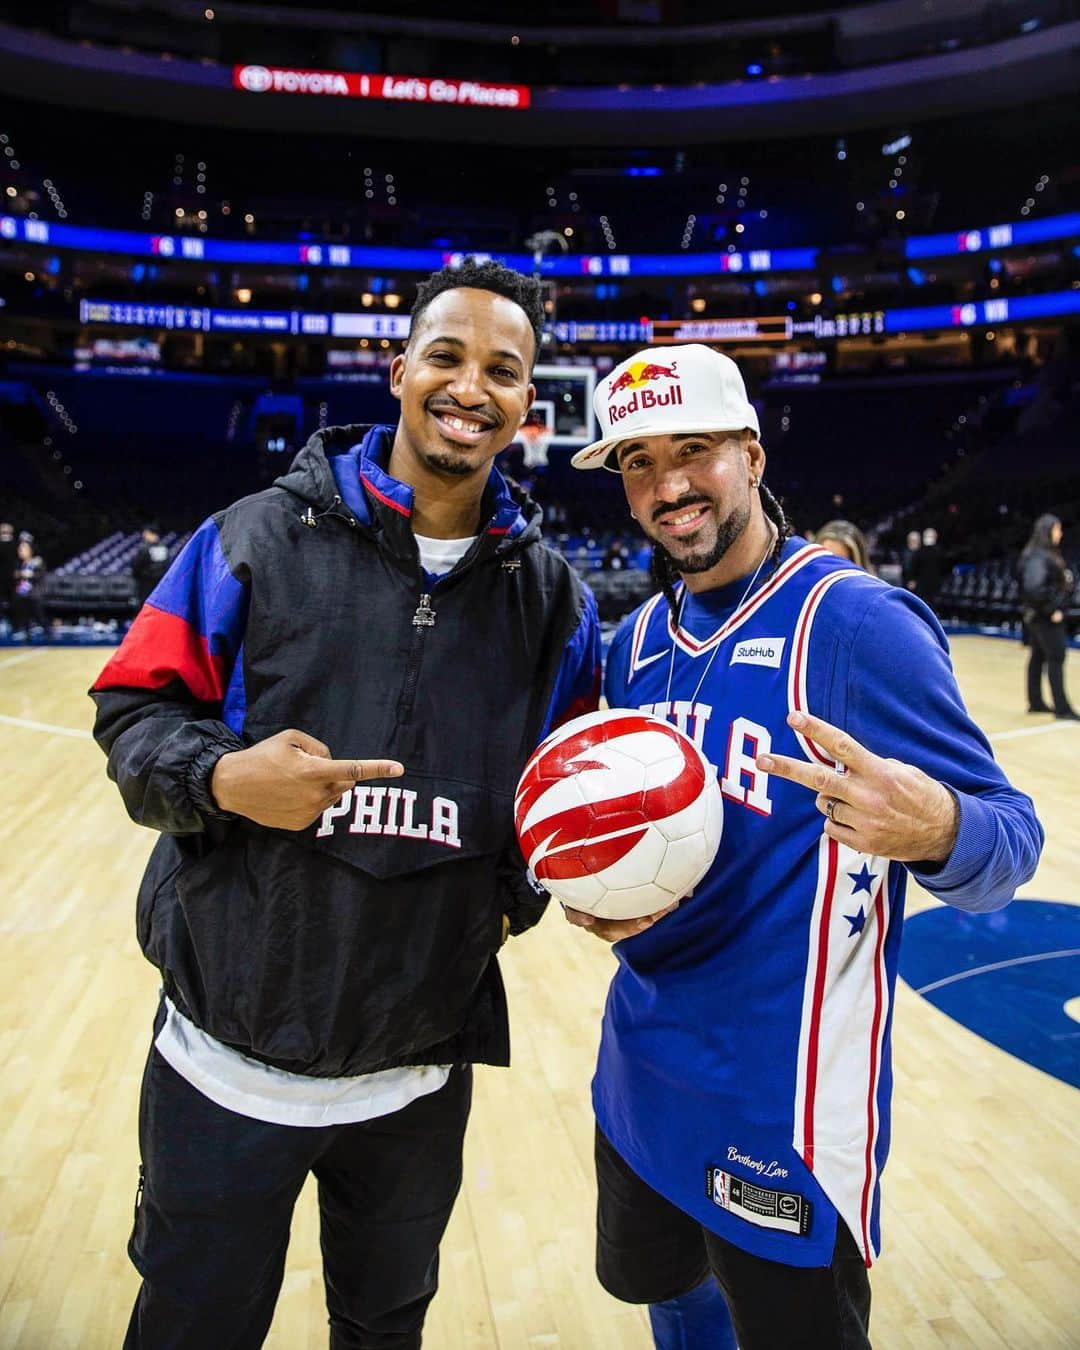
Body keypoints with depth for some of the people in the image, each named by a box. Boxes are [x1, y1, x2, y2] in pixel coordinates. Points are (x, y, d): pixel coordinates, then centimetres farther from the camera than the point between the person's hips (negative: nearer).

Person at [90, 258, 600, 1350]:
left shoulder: (549, 593, 0)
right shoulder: (258, 536, -7)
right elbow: (133, 707, -4)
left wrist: (523, 887, -5)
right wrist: (221, 777, -22)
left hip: (421, 1076, 3)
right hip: (227, 1065, -2)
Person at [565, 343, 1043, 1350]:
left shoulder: (854, 619, -18)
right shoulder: (638, 638, 3)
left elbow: (1009, 840, -17)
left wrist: (933, 829, -39)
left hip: (782, 1108, -6)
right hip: (639, 1076, 7)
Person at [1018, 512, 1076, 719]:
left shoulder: (1049, 554, 11)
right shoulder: (1038, 557, -19)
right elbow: (1033, 588, -28)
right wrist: (1052, 610, -22)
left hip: (1038, 616, 10)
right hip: (1046, 617, -10)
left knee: (1038, 656, 15)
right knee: (1056, 658, -5)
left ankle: (1035, 702, 25)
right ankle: (1062, 708, 1)